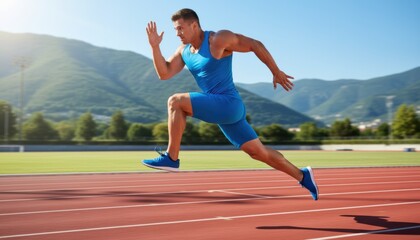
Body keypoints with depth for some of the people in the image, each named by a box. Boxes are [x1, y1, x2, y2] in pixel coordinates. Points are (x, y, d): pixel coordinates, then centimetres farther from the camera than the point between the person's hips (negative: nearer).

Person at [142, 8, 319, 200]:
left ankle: (171, 158, -12)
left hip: (229, 104, -8)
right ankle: (302, 176, 23)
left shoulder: (218, 40, -10)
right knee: (258, 152, 12)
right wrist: (155, 46, -4)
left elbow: (255, 45, -6)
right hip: (220, 109, 8)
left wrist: (276, 73, -3)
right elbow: (164, 74, 7)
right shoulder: (184, 51, 12)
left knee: (176, 102, -18)